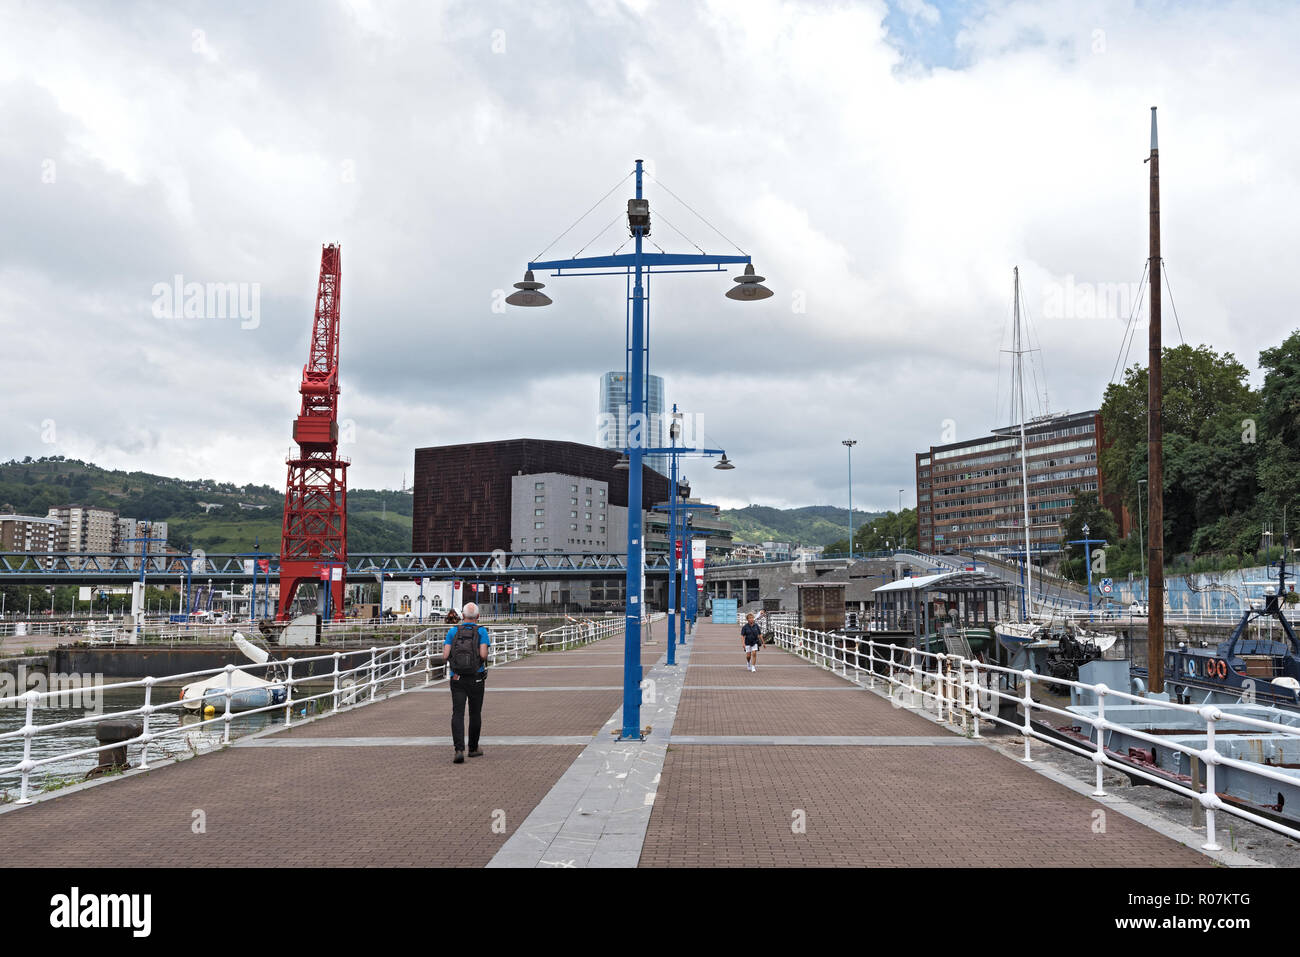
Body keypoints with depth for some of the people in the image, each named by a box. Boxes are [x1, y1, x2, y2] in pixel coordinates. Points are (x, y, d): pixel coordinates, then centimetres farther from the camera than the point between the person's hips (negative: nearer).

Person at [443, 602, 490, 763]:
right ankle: (473, 748, 27)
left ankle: (459, 750, -19)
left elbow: (445, 656, -5)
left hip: (456, 678, 1)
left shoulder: (453, 632, 2)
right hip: (476, 679, -1)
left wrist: (445, 654, 18)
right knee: (475, 713, 14)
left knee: (458, 714, -3)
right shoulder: (481, 631, -3)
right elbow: (483, 654, -16)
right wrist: (484, 657, 7)